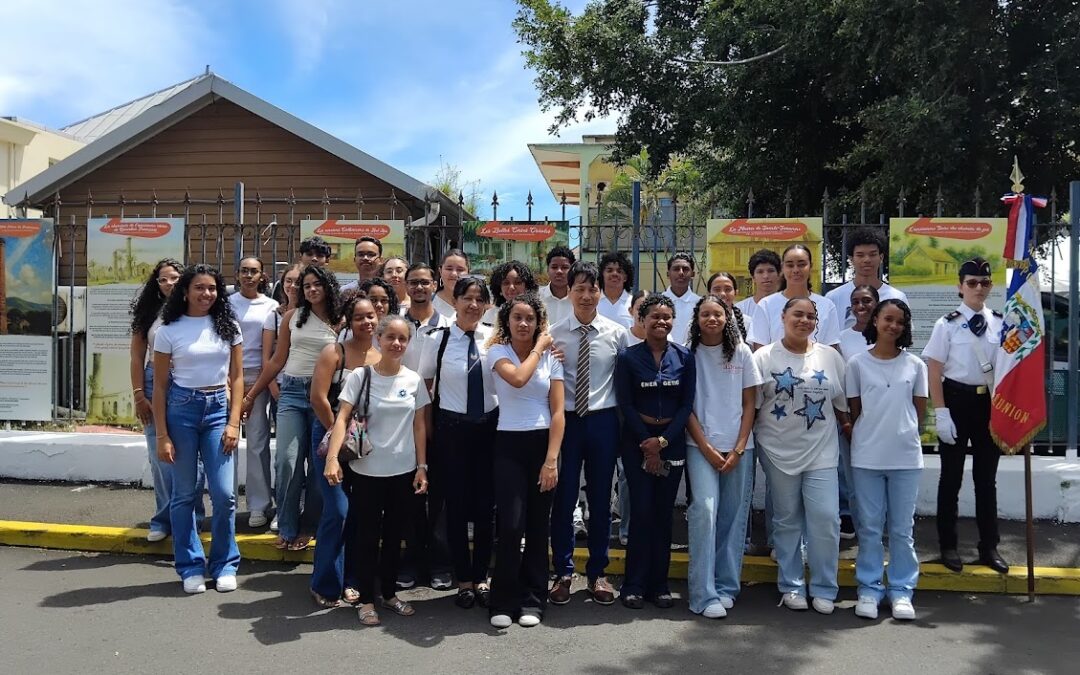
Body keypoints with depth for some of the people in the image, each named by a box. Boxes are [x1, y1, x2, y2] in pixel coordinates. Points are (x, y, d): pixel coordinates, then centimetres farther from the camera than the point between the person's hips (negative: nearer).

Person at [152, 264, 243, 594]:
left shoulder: (228, 326, 5)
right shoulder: (169, 330, 0)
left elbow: (237, 378, 6)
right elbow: (160, 386, 1)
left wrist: (233, 422, -3)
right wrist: (162, 435, -3)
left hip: (219, 408, 1)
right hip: (181, 408, -1)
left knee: (224, 492, -4)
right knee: (184, 493, 5)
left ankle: (224, 565, 13)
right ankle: (190, 567, 18)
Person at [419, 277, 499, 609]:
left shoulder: (495, 338, -1)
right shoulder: (438, 340, -4)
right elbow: (425, 384, 7)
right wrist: (429, 419, 5)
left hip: (489, 426, 1)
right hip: (452, 428, -1)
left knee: (486, 504, 7)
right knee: (456, 504, 5)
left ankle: (481, 577, 22)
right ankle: (464, 580, 19)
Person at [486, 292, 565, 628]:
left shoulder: (551, 358, 5)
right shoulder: (498, 351, 2)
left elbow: (558, 412, -1)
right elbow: (518, 378, -22)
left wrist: (552, 459, -9)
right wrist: (538, 348, -7)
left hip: (542, 444, 2)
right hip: (509, 445, -2)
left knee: (537, 526, 6)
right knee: (511, 525, -10)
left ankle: (532, 601, 19)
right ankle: (504, 602, 6)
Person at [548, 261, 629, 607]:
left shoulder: (617, 333, 0)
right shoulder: (554, 334, -1)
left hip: (603, 420, 1)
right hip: (565, 419, 0)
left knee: (601, 498, 11)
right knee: (563, 497, 5)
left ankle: (597, 572, 26)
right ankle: (563, 572, 20)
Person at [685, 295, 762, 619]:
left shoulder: (742, 352, 5)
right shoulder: (689, 355, 2)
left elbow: (749, 404, 5)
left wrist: (738, 449, -4)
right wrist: (707, 449, -8)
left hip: (739, 447, 2)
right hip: (701, 446, -2)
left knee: (734, 516, 3)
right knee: (705, 509, -15)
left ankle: (727, 587, 15)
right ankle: (704, 595, -11)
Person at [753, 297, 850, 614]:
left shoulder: (830, 357, 6)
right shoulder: (764, 357, 0)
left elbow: (842, 404, 12)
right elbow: (751, 405, 1)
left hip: (821, 451, 1)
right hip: (779, 451, -1)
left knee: (826, 519, -4)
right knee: (787, 520, 9)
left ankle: (823, 588, 11)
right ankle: (791, 586, 20)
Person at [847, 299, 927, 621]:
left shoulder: (915, 365, 4)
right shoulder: (858, 363, 1)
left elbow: (919, 410, 9)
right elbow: (854, 410, 5)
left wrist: (903, 434, 4)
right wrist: (870, 437, 0)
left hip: (906, 456, 1)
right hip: (866, 457, -1)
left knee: (902, 528, 7)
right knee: (869, 527, 6)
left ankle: (901, 591, 17)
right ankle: (869, 589, 15)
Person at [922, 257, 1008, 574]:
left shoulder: (1000, 323, 3)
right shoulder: (947, 324, -7)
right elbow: (934, 371, -7)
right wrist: (941, 413, -13)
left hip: (990, 402, 3)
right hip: (957, 400, -3)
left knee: (986, 477, 12)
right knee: (951, 476, 7)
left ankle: (989, 547, 24)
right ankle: (948, 546, 19)